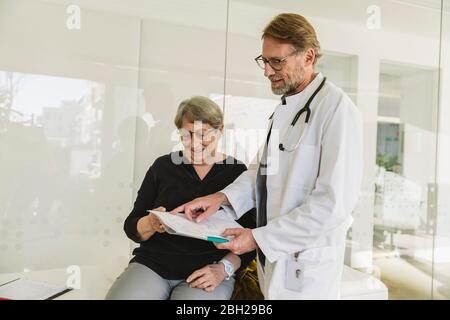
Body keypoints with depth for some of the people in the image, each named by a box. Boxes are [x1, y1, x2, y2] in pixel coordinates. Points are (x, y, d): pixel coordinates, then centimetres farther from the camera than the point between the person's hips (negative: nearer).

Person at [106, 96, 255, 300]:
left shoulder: (238, 173, 1)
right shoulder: (163, 166, 6)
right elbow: (131, 227, 7)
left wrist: (224, 269, -14)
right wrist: (151, 224, -14)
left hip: (207, 272, -1)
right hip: (152, 263, 2)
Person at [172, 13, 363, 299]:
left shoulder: (337, 108, -17)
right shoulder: (285, 107, 11)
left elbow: (334, 203, -22)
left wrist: (259, 238, -19)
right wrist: (224, 196, -3)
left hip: (306, 267, -7)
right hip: (273, 258, 7)